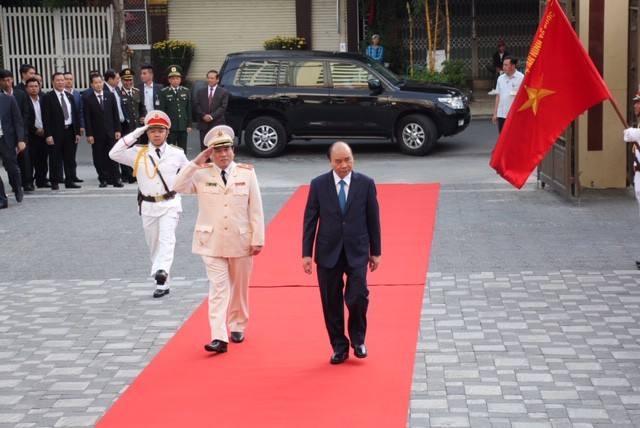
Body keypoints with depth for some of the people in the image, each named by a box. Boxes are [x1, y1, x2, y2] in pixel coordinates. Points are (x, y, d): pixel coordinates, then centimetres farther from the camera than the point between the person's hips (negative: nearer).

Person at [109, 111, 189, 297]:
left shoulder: (176, 154, 1)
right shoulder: (138, 153, 0)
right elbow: (114, 154, -12)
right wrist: (133, 135, -14)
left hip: (170, 204, -2)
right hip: (148, 206, 2)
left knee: (167, 239, -23)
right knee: (154, 245, 10)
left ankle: (162, 272, -39)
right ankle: (163, 283, 22)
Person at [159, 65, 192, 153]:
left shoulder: (186, 91, 9)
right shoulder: (164, 92, 0)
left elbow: (189, 109, 9)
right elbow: (162, 111, -2)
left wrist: (189, 125, 5)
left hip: (183, 127, 3)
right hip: (170, 127, -3)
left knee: (183, 151, 8)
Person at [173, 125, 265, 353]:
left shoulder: (247, 173, -2)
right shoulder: (202, 174, -2)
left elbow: (256, 209, -2)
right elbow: (179, 187, -16)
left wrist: (257, 240, -4)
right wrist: (195, 163, -19)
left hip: (241, 241, 1)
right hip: (212, 242, -1)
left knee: (239, 287, 14)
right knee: (218, 289, -6)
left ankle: (237, 327, 33)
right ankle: (219, 338, -11)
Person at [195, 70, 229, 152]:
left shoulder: (223, 92, 3)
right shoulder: (201, 92, 13)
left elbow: (223, 107, -5)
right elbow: (197, 106, 7)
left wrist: (211, 116, -15)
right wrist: (204, 116, -11)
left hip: (217, 124, -3)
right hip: (203, 124, 3)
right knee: (204, 147, 3)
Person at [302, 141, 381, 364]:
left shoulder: (365, 184, -1)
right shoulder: (318, 184, -1)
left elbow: (373, 219, 4)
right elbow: (310, 220, 2)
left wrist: (376, 251, 5)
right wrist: (306, 253, 0)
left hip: (357, 252, -1)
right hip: (328, 253, 1)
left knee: (358, 297, -12)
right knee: (331, 303, 6)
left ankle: (358, 339, 13)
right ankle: (339, 346, 21)